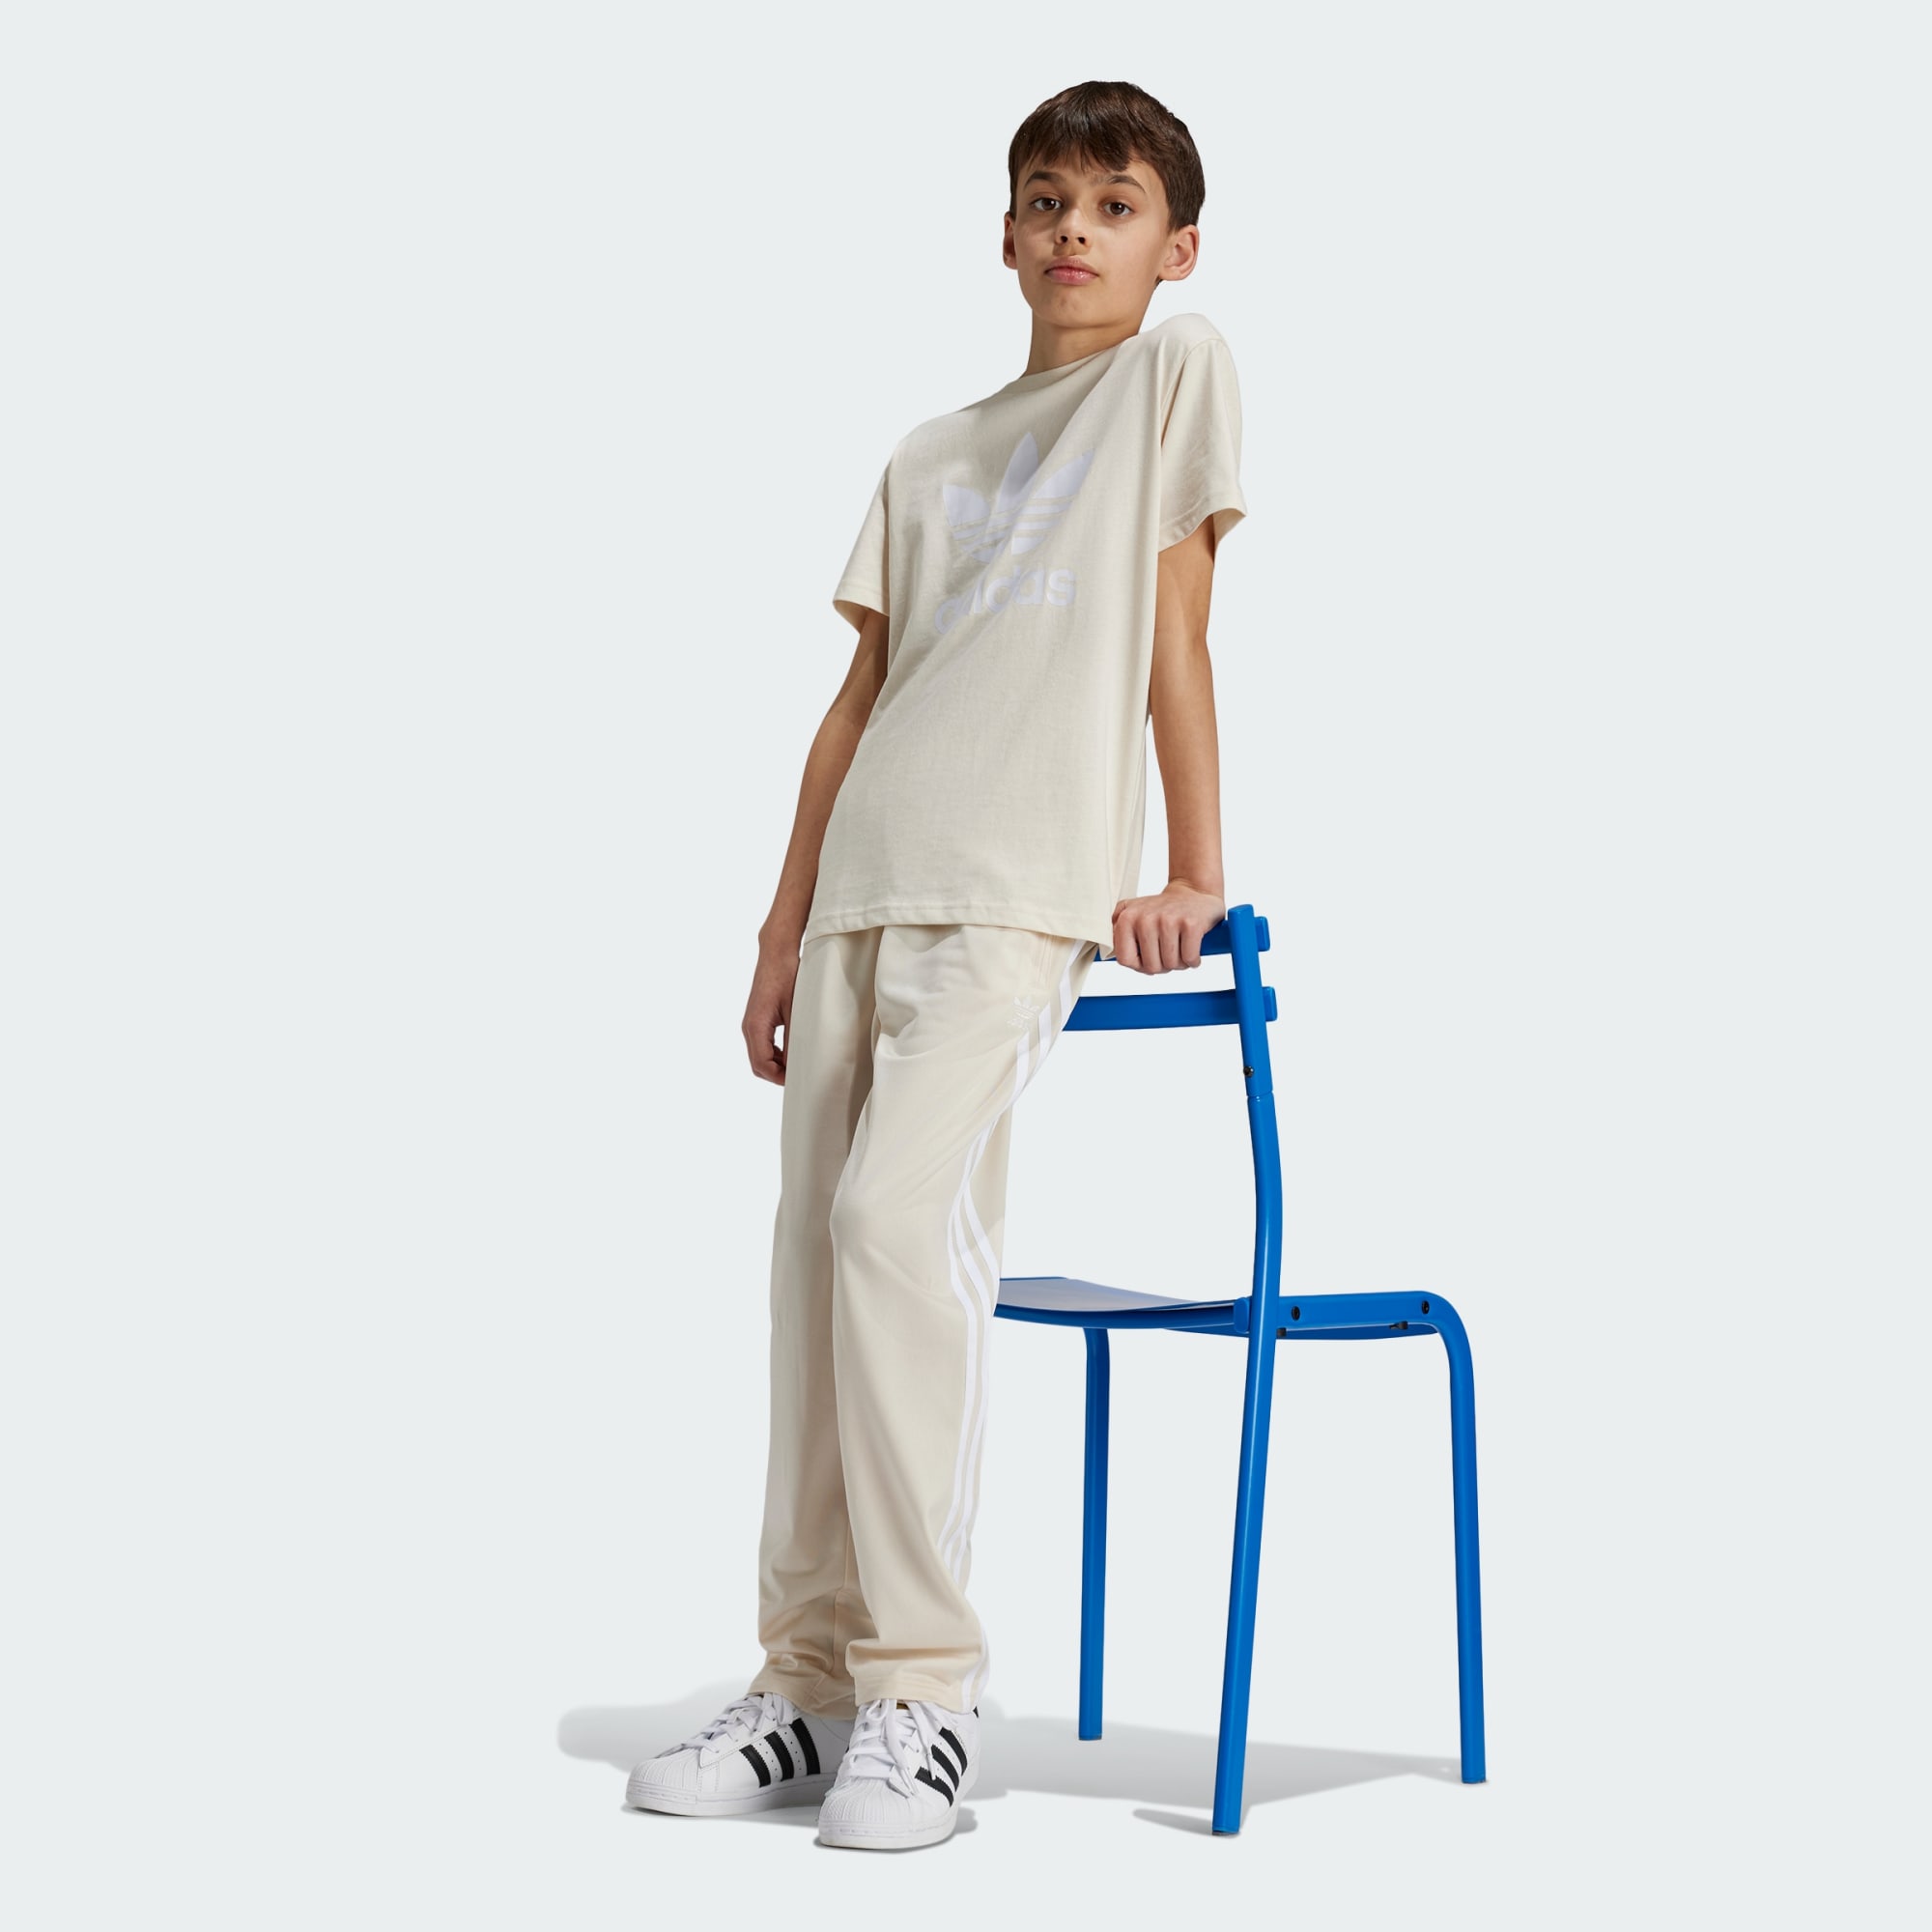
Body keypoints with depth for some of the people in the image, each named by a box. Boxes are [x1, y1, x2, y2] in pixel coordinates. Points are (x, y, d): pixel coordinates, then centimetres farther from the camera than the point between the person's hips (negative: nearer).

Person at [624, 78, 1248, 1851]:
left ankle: (923, 1690, -15)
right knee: (818, 1253, 1)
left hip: (1025, 889, -6)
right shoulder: (930, 458, 23)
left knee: (898, 1221, -21)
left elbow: (1176, 636, 2)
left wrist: (1195, 875, -2)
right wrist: (784, 930, 13)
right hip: (864, 888, 6)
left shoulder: (1177, 372, 9)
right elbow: (863, 698, 19)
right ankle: (815, 1683, 8)